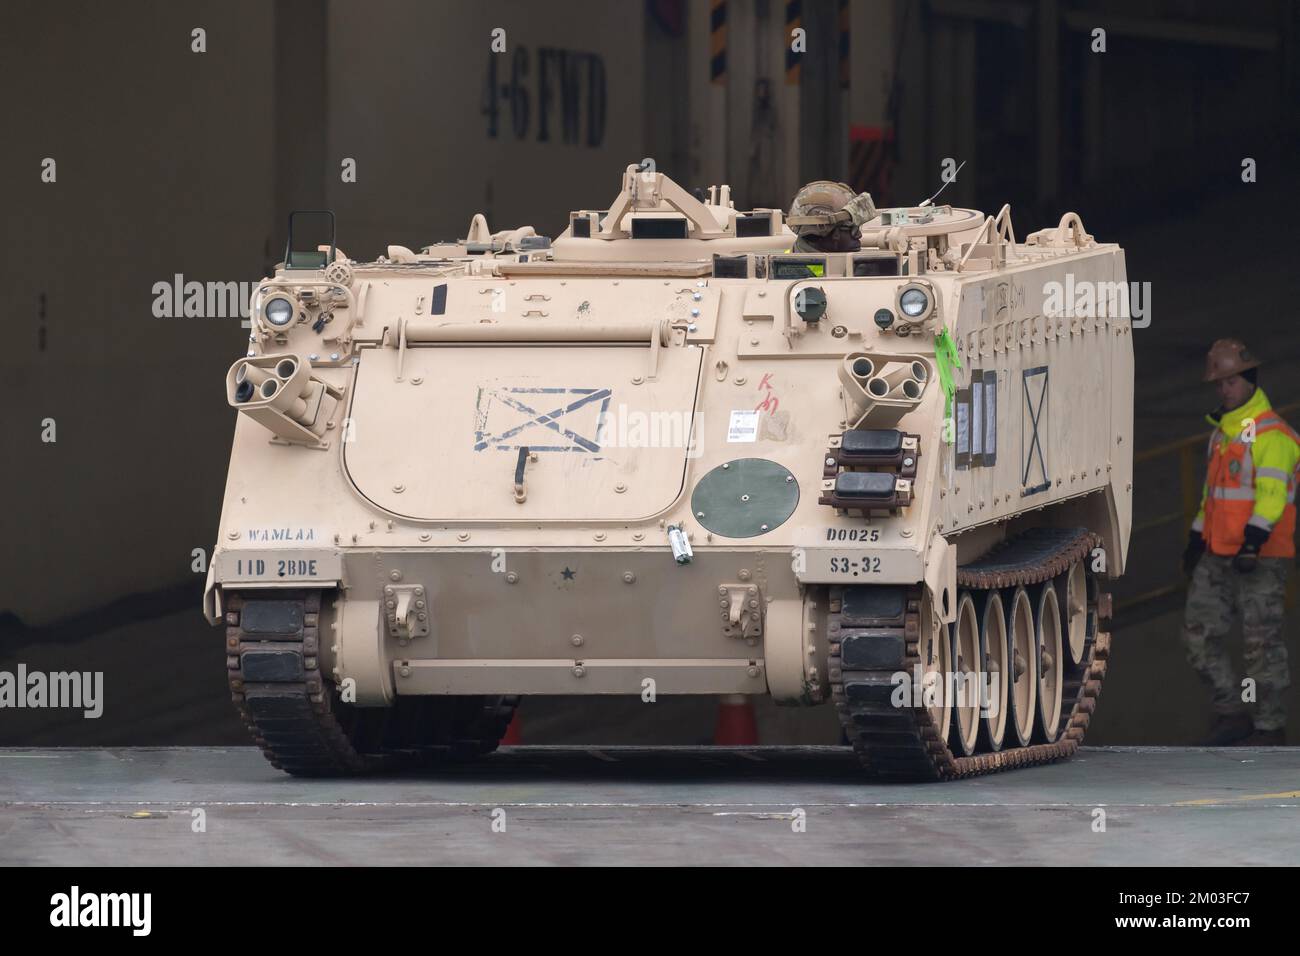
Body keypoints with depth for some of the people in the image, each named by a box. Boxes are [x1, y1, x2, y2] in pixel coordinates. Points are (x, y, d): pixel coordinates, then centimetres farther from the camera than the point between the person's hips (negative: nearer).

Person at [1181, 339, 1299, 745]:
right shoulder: (1222, 432, 17)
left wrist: (1254, 540, -29)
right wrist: (1197, 538, 26)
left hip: (1261, 558, -9)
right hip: (1218, 557, 9)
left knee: (1262, 642, -5)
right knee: (1199, 634, 6)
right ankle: (1233, 713, 16)